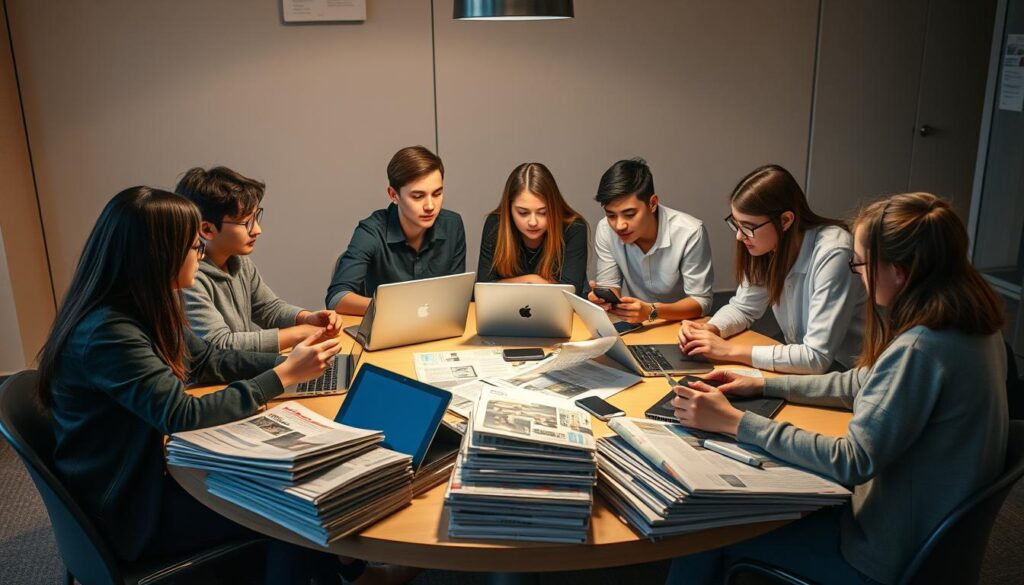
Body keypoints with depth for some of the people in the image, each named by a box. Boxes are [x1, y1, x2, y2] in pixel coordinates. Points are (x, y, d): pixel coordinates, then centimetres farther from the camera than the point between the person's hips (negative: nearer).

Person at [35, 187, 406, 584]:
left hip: (153, 468, 8)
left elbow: (208, 361, 11)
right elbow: (183, 416, -30)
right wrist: (285, 375, -22)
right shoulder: (107, 333, -29)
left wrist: (288, 360, -2)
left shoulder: (143, 309, 0)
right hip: (129, 508, -8)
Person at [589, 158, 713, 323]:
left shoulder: (690, 232, -21)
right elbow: (610, 287, -2)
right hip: (632, 327, 3)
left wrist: (652, 311, -32)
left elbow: (701, 301, -16)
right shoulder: (605, 230, -11)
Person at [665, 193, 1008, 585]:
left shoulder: (919, 349, -32)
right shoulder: (970, 322, -1)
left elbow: (852, 463, -29)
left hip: (891, 554, -9)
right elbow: (869, 383, 10)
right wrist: (765, 385, 8)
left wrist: (733, 422, -25)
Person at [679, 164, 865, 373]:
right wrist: (708, 329, -11)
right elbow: (743, 307, 9)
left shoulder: (831, 254, -26)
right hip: (800, 363, 6)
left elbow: (817, 358, -28)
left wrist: (731, 350, -25)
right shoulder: (767, 246, -6)